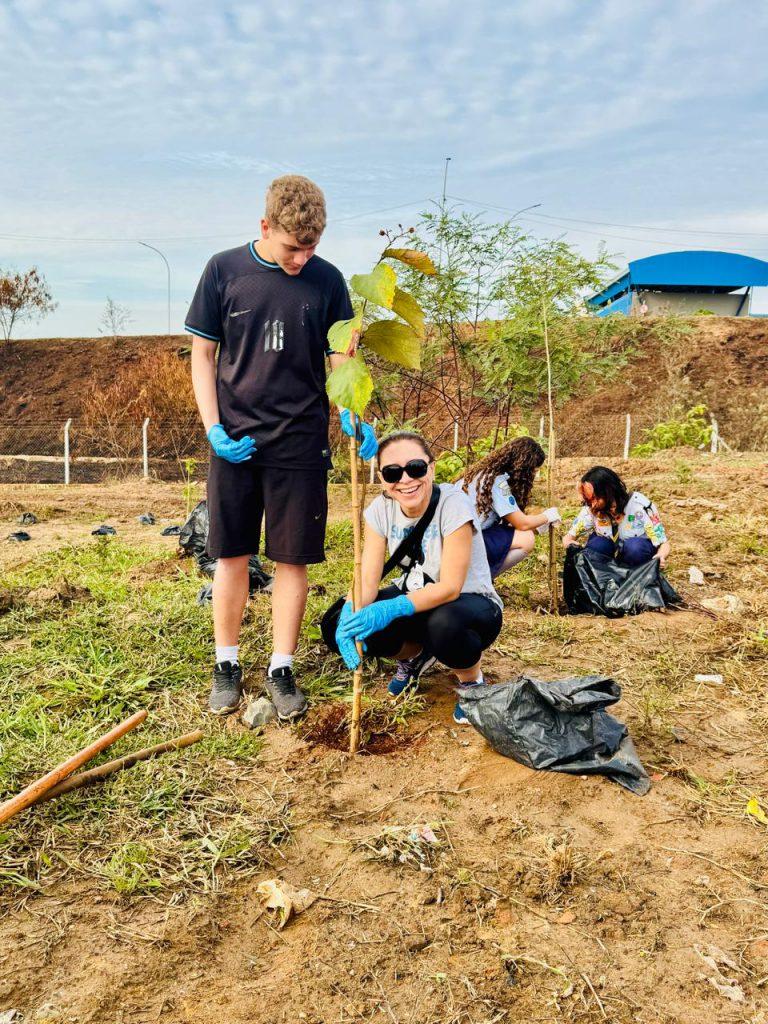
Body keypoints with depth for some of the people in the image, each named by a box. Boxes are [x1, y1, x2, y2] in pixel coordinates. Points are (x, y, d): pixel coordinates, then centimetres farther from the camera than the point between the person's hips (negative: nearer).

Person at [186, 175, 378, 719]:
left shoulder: (326, 280, 2)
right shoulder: (224, 271, 1)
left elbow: (342, 360, 5)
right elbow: (203, 355, 5)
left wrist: (355, 419, -14)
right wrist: (214, 428, -6)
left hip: (301, 443, 0)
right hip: (234, 441, 0)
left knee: (292, 558, 3)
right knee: (232, 555, 6)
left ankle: (282, 670, 16)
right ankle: (227, 665, 22)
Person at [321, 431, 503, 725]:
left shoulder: (453, 504, -25)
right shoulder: (381, 509, -10)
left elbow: (450, 588, -28)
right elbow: (367, 581, -14)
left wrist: (391, 609, -42)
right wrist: (351, 614, -37)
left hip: (470, 602, -5)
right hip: (415, 598, 5)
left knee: (444, 624, -41)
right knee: (336, 625, -17)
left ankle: (471, 679, -4)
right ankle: (415, 655, 13)